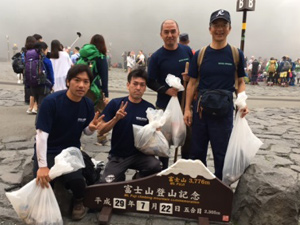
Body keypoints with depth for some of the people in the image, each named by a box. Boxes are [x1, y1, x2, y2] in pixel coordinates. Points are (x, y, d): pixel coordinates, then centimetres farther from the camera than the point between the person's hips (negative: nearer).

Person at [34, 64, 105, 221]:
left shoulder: (88, 104, -6)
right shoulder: (51, 101, -20)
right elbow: (42, 134, -22)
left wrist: (91, 127, -19)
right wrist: (42, 166, -27)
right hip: (48, 151, -2)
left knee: (76, 180, -26)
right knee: (43, 182, -23)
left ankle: (78, 202, 12)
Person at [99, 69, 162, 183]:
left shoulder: (150, 108, -4)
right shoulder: (115, 103, -5)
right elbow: (101, 130, -5)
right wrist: (116, 119, -21)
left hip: (140, 153, 0)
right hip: (118, 155, 0)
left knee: (155, 166, -28)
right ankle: (120, 178, 16)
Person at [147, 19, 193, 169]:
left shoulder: (187, 51, 3)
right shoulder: (156, 56, -5)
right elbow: (150, 82, -4)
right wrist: (166, 90, -19)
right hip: (164, 105, -2)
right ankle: (163, 170, 26)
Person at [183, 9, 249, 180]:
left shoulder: (236, 54, 0)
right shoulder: (200, 54, 2)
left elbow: (241, 82, 6)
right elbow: (192, 83, 3)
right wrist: (187, 108, -2)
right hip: (200, 109, 2)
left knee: (221, 153, 8)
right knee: (197, 151, 12)